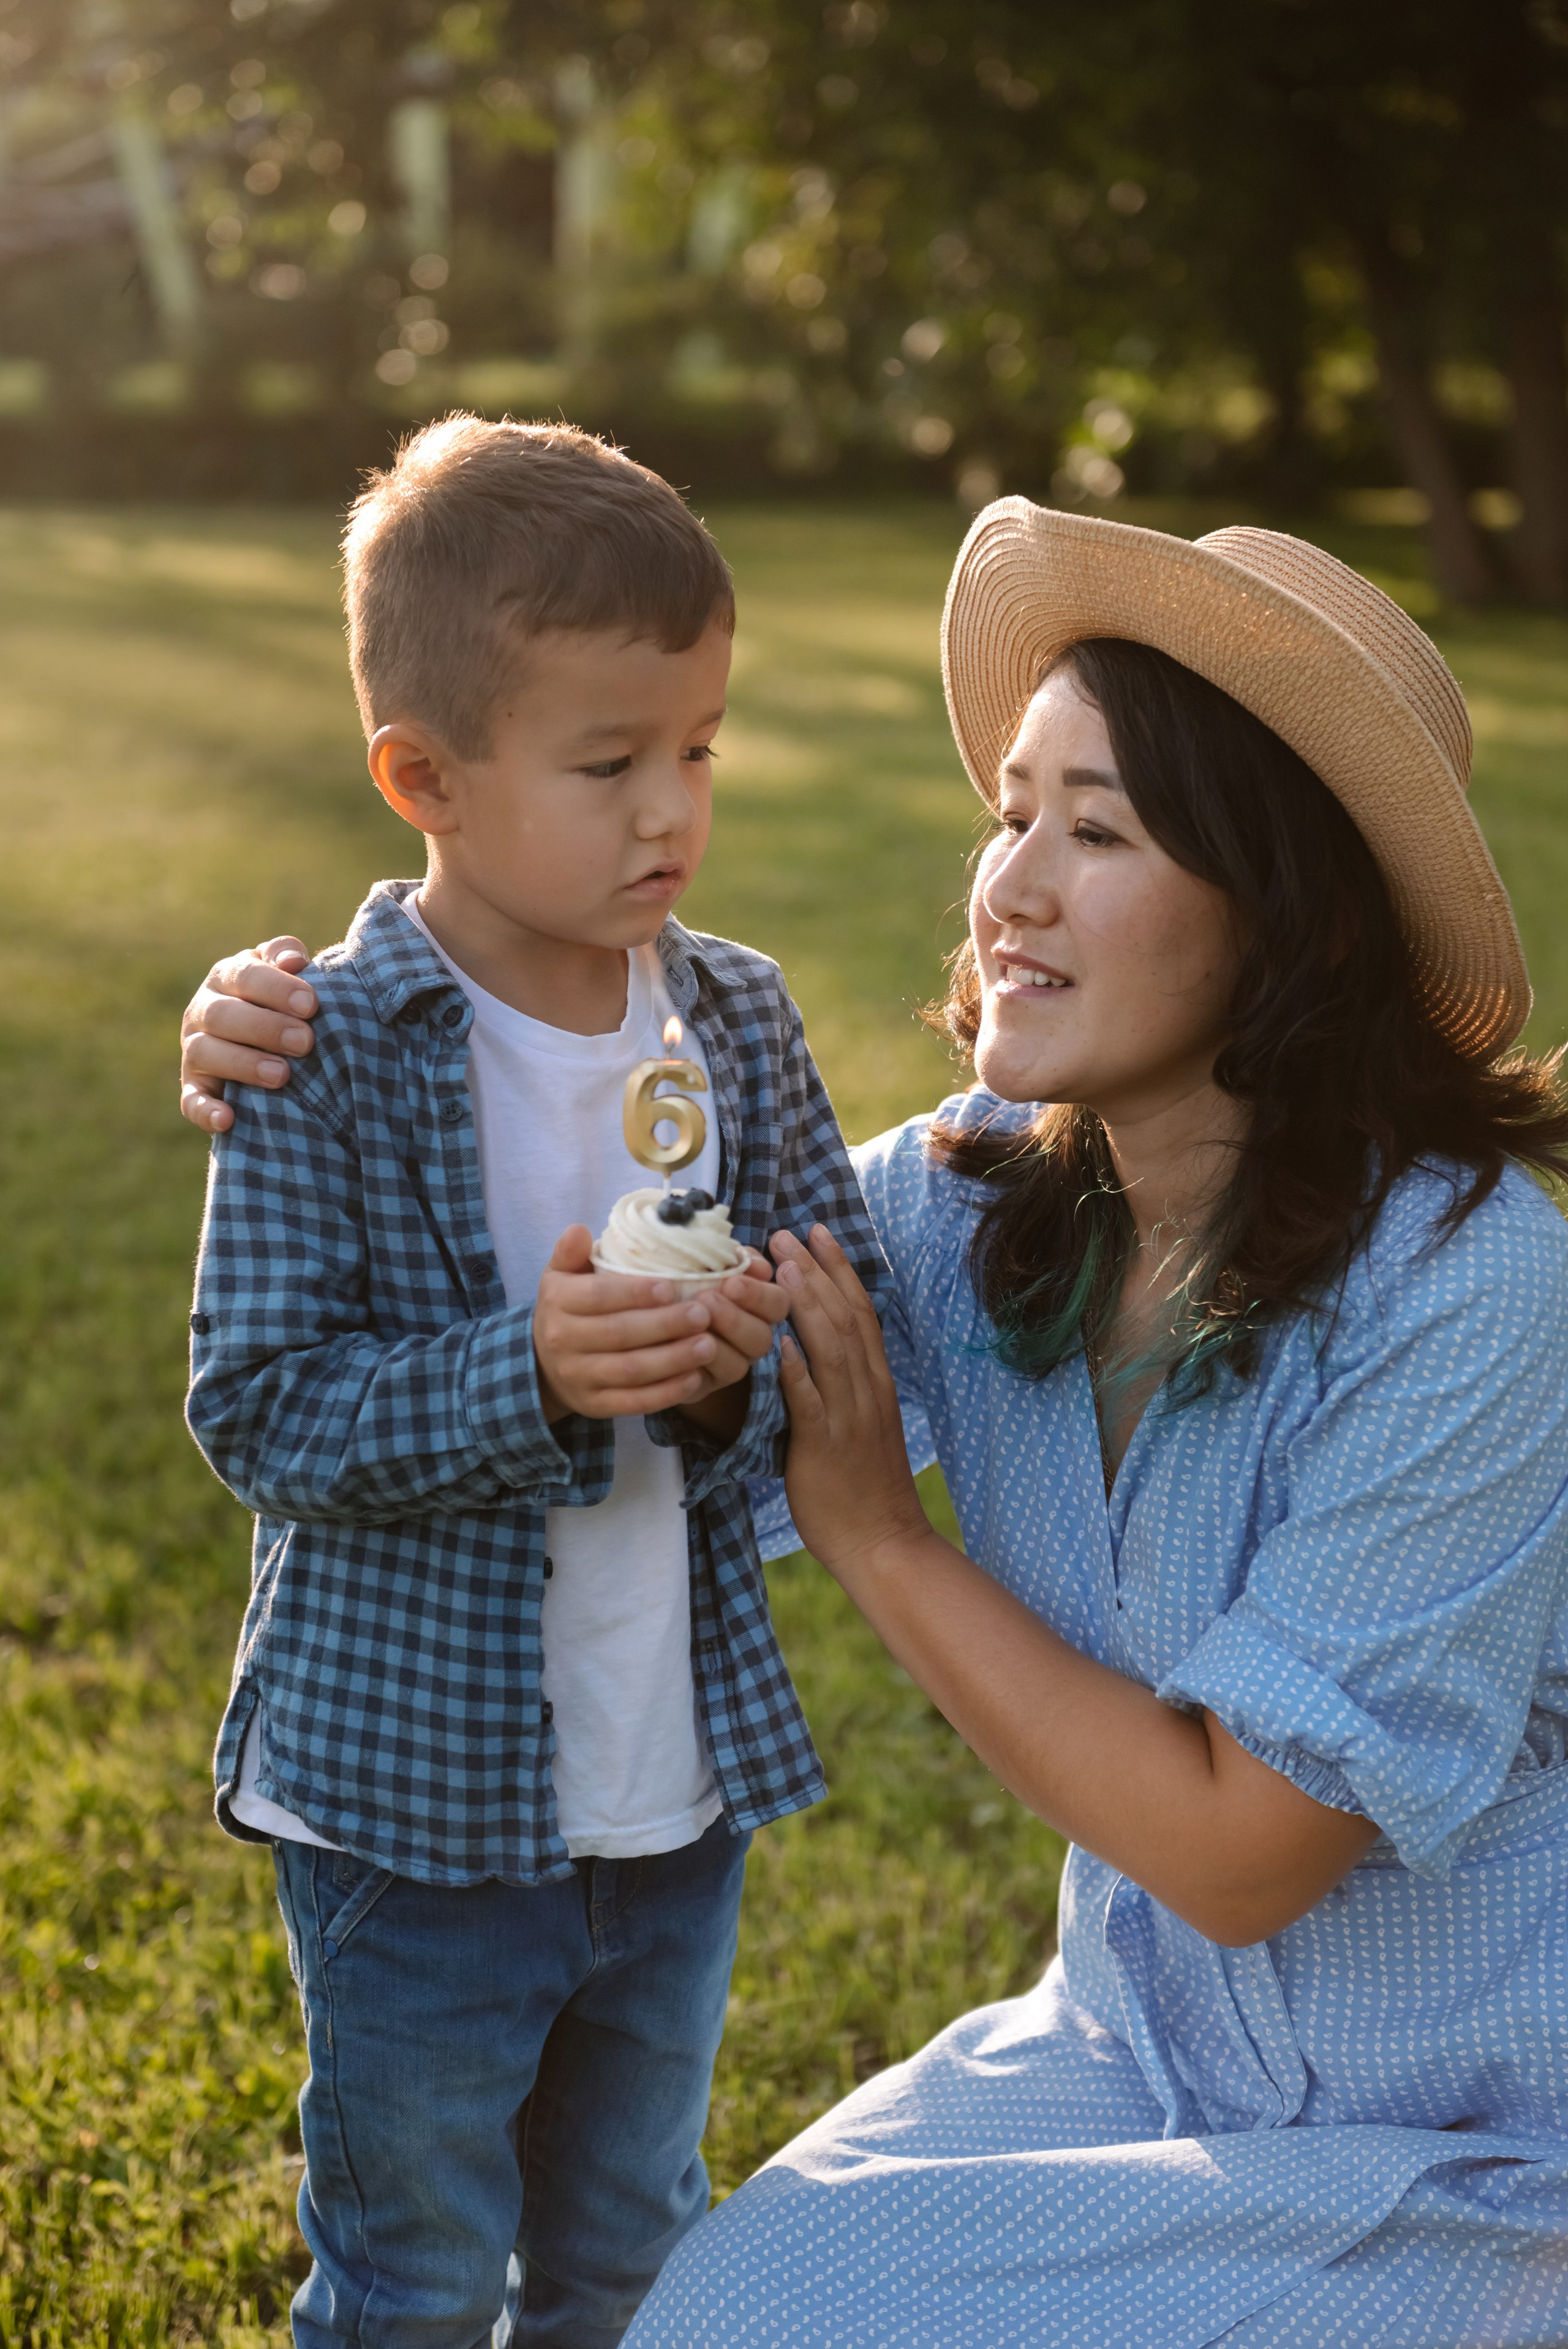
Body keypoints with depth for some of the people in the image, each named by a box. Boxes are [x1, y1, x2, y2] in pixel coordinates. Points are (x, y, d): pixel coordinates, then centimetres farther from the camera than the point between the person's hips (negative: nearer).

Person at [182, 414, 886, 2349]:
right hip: (413, 1803, -4)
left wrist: (733, 1382, -19)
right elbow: (257, 1408, -18)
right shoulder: (330, 1052, -16)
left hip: (682, 1798, 5)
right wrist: (525, 1375, -31)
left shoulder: (740, 1023, -2)